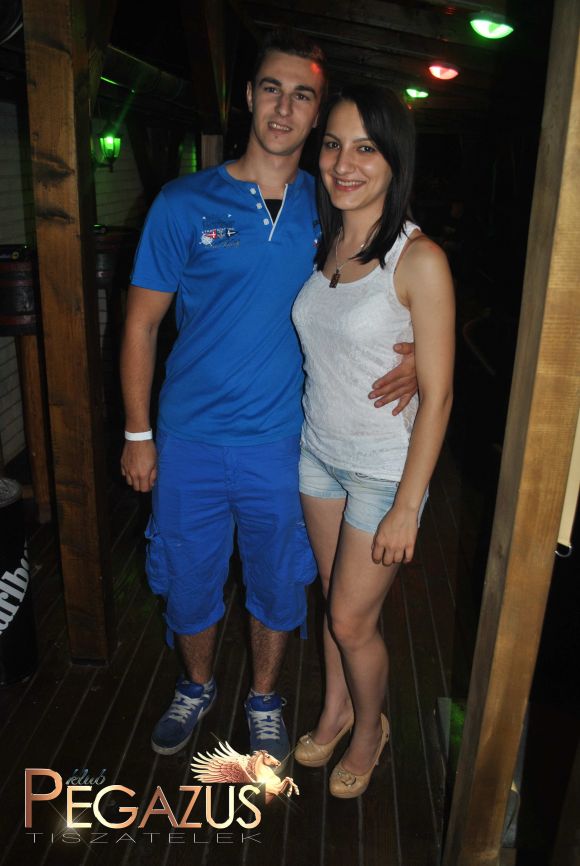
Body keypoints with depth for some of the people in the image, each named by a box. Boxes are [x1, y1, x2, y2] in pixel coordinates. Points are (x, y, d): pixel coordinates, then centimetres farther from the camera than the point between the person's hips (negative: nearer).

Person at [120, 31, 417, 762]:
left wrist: (413, 355, -12)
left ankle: (264, 700, 44)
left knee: (278, 585, 16)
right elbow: (142, 323, -1)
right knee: (187, 582, 16)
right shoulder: (183, 204, -5)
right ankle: (196, 687, 46)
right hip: (190, 440, 0)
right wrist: (137, 434, -2)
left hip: (282, 443, 1)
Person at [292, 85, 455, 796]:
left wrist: (406, 508, -16)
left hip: (385, 467, -5)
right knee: (334, 599, 20)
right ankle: (335, 710, 45)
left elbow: (436, 396, -17)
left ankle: (369, 726, 38)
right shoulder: (322, 244, 1)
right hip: (318, 450, 6)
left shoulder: (419, 260, -18)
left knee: (352, 621, 7)